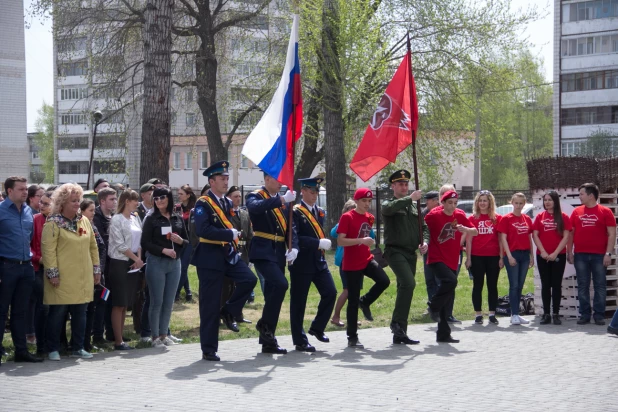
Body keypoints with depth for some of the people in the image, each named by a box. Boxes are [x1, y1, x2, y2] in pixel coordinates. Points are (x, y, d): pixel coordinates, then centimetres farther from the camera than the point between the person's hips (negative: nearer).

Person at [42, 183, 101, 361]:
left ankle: (77, 348, 19)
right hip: (62, 279, -6)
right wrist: (52, 272, -16)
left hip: (83, 278, 6)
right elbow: (48, 249, -12)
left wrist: (96, 269, 14)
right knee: (58, 313, 0)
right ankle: (53, 349, 10)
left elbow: (93, 246, 17)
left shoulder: (84, 221, 12)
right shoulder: (53, 223, -7)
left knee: (80, 313, 9)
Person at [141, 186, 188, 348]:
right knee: (157, 301, -1)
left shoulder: (178, 219, 9)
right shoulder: (151, 219, -1)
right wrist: (163, 250, -17)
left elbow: (187, 242, 14)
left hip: (174, 263, 4)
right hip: (156, 262, -4)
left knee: (169, 302, 8)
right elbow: (145, 243, -7)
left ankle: (164, 334, 17)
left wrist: (180, 241, -8)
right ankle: (155, 336, 7)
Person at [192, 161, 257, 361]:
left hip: (229, 254, 6)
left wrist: (234, 245, 6)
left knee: (249, 279, -18)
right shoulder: (203, 204, -11)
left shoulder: (228, 203, 12)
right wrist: (230, 234, -23)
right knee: (210, 306, -1)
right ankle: (209, 350, 8)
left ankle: (229, 312, 6)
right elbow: (203, 229, -26)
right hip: (210, 257, -6)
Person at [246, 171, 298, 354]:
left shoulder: (284, 201, 15)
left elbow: (291, 227, 11)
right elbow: (255, 207, -26)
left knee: (272, 293, 7)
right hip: (262, 251, -6)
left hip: (279, 254, 6)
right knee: (280, 284, -24)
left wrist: (294, 247, -6)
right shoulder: (255, 196, -2)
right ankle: (265, 324, -7)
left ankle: (268, 341, 12)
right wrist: (281, 200, -31)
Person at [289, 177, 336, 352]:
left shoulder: (320, 212, 14)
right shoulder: (295, 212, -9)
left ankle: (317, 328, 17)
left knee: (330, 292, -2)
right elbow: (294, 238, -19)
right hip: (302, 263, -7)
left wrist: (324, 243, 5)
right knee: (298, 301, 0)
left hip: (319, 261, 7)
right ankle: (300, 340, 8)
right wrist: (318, 243, -22)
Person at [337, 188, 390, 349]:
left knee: (384, 281, -17)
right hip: (351, 264, -6)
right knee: (353, 300, -2)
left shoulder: (370, 218, 8)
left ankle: (365, 302, 13)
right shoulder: (347, 217, -12)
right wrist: (361, 240, -26)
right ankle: (352, 338, 8)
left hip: (367, 259, 6)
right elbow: (340, 241, -19)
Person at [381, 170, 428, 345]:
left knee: (404, 288, 8)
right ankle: (397, 323, -17)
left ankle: (399, 334, 12)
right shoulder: (389, 203, 1)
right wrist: (410, 198, -25)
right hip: (395, 250, -6)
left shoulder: (414, 206, 17)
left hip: (411, 252, 6)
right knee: (408, 284, -25)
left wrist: (424, 242, 1)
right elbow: (389, 208, -25)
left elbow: (423, 227, 20)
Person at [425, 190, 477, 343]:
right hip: (437, 259, -5)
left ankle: (443, 334, 13)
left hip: (452, 261, 5)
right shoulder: (433, 215, -8)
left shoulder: (460, 215, 4)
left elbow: (474, 232, 9)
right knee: (450, 280, -32)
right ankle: (434, 307, -9)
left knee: (448, 301, 6)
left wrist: (465, 229, -10)